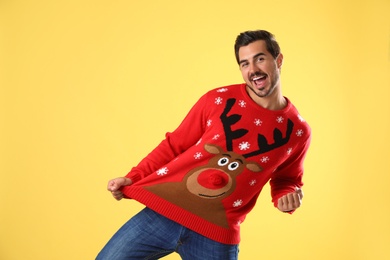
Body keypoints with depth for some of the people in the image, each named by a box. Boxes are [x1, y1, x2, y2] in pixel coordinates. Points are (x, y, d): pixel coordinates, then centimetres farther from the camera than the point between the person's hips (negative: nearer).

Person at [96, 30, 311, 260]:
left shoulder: (297, 131, 2)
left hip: (216, 235, 0)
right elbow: (174, 146, 6)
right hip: (163, 213, 0)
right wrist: (133, 178, -1)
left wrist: (287, 197, -2)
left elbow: (286, 180, 19)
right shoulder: (218, 100, -1)